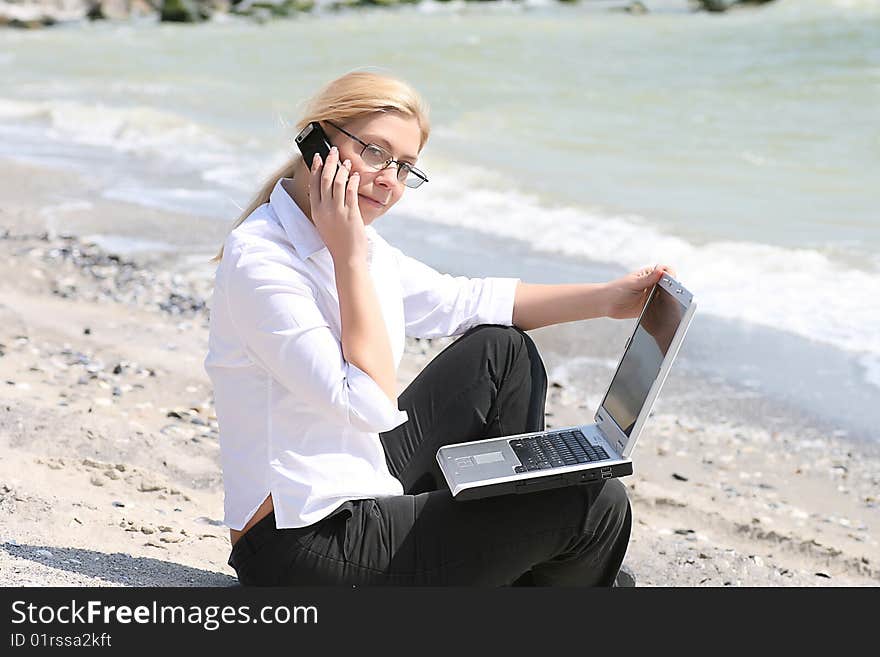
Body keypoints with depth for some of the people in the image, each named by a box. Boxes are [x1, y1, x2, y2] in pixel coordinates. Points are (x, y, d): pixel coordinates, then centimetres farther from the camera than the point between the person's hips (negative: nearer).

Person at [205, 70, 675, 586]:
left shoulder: (358, 242, 6)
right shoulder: (258, 259, -21)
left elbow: (461, 301, 17)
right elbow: (371, 404, -25)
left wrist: (608, 298, 14)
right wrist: (349, 258, -23)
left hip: (361, 480, 10)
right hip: (305, 549, -10)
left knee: (502, 349, 15)